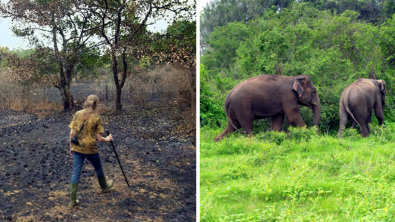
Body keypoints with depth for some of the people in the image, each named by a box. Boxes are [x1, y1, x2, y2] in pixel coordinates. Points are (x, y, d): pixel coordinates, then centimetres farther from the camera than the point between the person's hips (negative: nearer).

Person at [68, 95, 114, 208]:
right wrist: (107, 139, 9)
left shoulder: (77, 114, -2)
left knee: (76, 173, 7)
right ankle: (104, 187, 49)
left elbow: (72, 133, -1)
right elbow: (99, 138, -10)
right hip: (90, 149, -3)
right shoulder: (96, 117, -11)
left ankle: (72, 200, 6)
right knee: (98, 168, 23)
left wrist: (71, 146, 11)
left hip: (77, 148, 3)